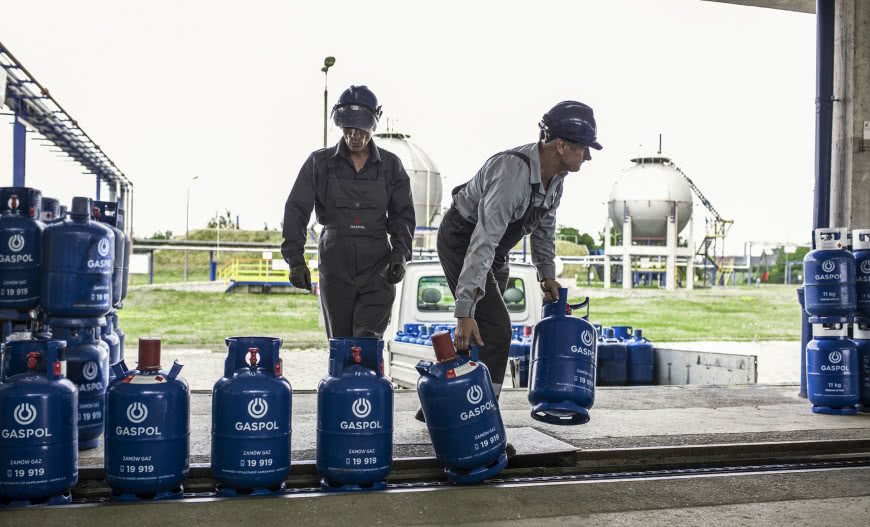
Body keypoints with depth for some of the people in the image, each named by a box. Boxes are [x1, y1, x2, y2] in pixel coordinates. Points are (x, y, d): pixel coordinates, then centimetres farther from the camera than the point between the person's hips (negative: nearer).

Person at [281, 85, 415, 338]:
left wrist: (400, 254, -4)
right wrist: (295, 258, -7)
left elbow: (403, 215, 11)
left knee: (368, 342, -11)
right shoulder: (320, 163, 5)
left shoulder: (390, 166, 8)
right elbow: (296, 210, 3)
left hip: (377, 268, 0)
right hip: (335, 266, 1)